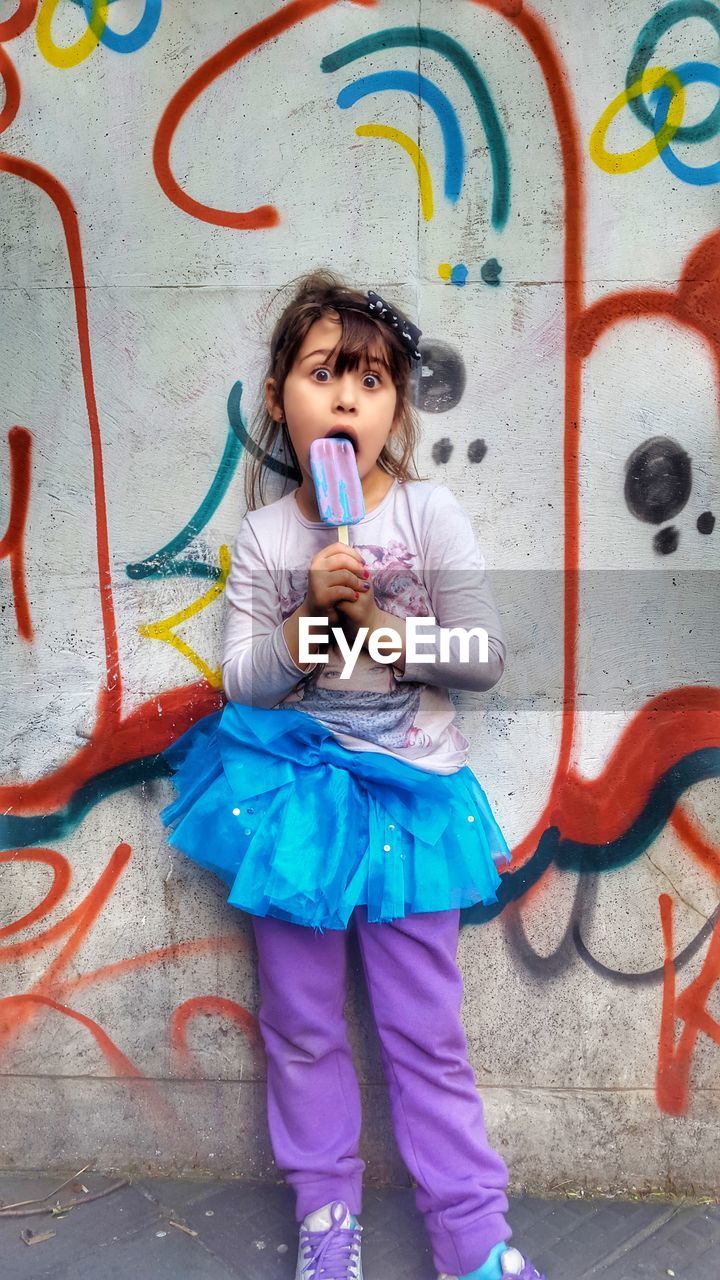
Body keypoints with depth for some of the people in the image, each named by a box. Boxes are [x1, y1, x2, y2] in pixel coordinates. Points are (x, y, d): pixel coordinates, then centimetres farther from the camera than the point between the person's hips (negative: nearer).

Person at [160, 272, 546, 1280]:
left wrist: (373, 623, -17)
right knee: (302, 1025, 15)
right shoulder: (264, 536, -3)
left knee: (424, 1031, 10)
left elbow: (483, 660, -9)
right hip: (294, 791, 2)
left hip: (406, 793, -1)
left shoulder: (430, 515, -8)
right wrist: (310, 611, -19)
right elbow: (242, 681, -4)